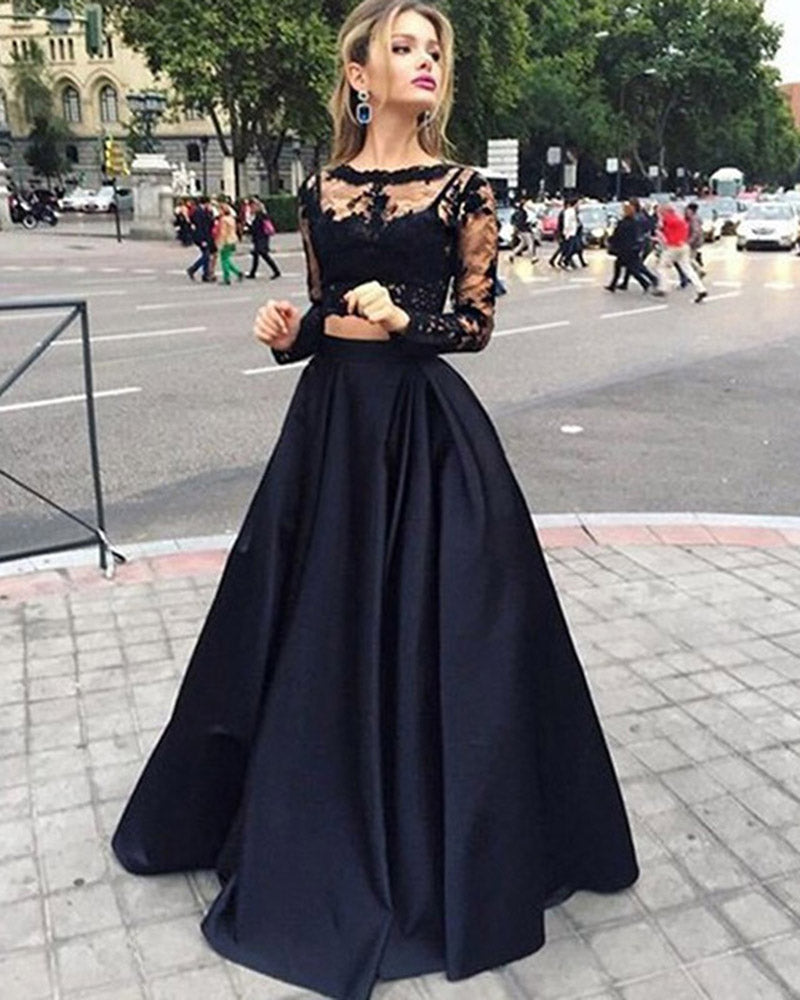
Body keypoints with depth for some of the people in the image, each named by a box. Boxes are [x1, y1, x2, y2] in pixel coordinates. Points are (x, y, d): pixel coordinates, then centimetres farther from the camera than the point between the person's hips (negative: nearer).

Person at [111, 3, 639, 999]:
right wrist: (289, 329, -8)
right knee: (321, 632, 11)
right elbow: (323, 311, 13)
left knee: (427, 633, 1)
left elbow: (477, 320, -2)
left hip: (427, 428, -3)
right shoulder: (321, 189, 9)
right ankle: (324, 829, 34)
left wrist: (396, 323, -19)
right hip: (333, 420, 4)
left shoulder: (463, 188, 0)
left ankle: (433, 841, 23)